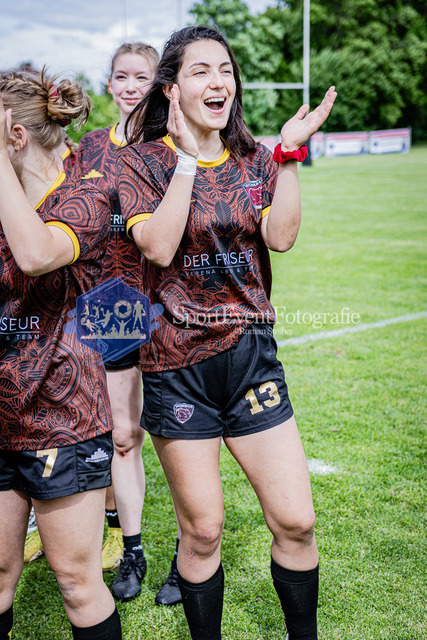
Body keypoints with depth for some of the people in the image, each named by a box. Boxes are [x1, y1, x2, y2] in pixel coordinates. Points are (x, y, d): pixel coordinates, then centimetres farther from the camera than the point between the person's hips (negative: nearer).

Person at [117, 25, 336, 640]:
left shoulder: (254, 160, 9)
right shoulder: (142, 160, -1)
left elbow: (281, 237, -6)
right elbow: (159, 248, -17)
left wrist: (290, 154, -11)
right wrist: (188, 156, -15)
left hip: (251, 353, 3)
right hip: (178, 364, -3)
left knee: (295, 521, 4)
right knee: (202, 531, 8)